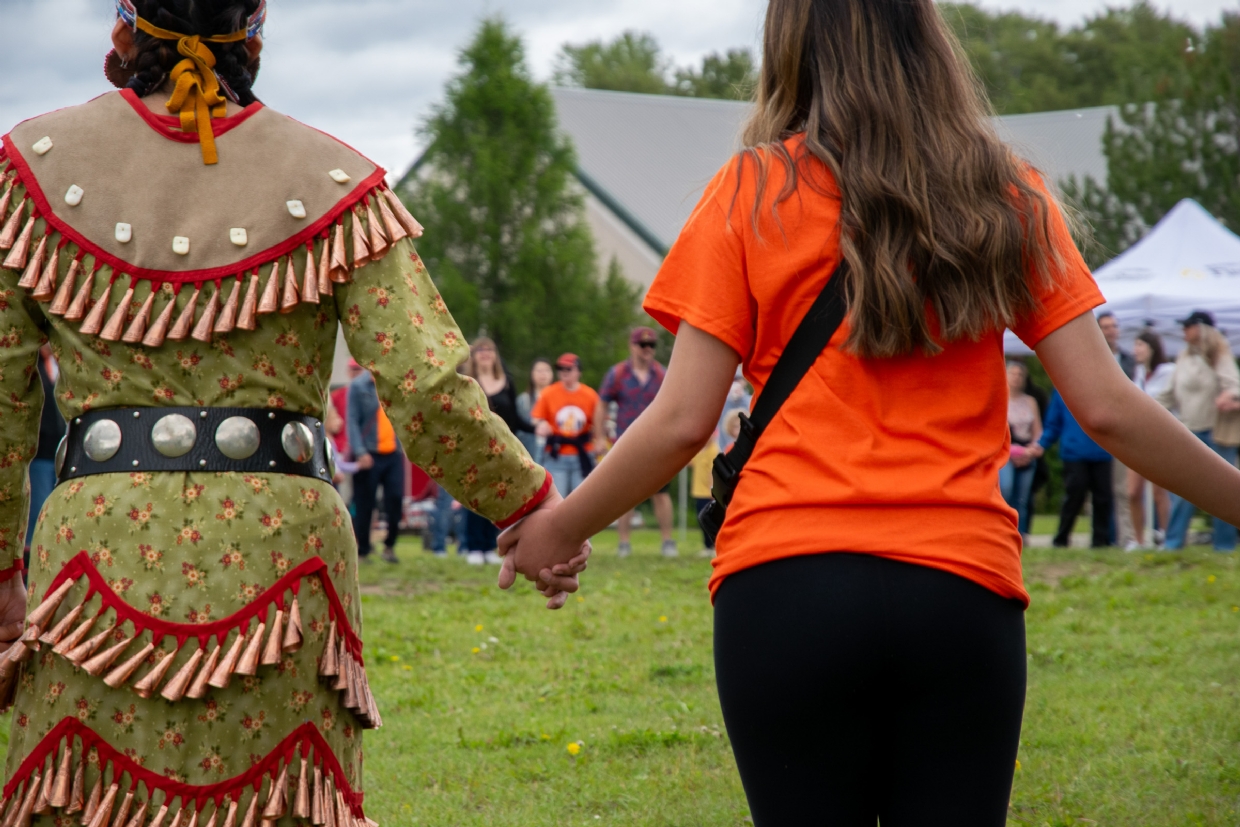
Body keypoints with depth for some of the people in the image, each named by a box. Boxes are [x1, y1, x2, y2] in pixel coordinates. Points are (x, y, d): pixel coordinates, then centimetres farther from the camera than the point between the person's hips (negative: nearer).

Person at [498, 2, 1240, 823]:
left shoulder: (754, 191, 4)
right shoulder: (1009, 196, 8)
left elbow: (682, 421, 0)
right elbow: (1106, 406, 3)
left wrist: (560, 526, 14)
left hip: (784, 579, -1)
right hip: (960, 588, 1)